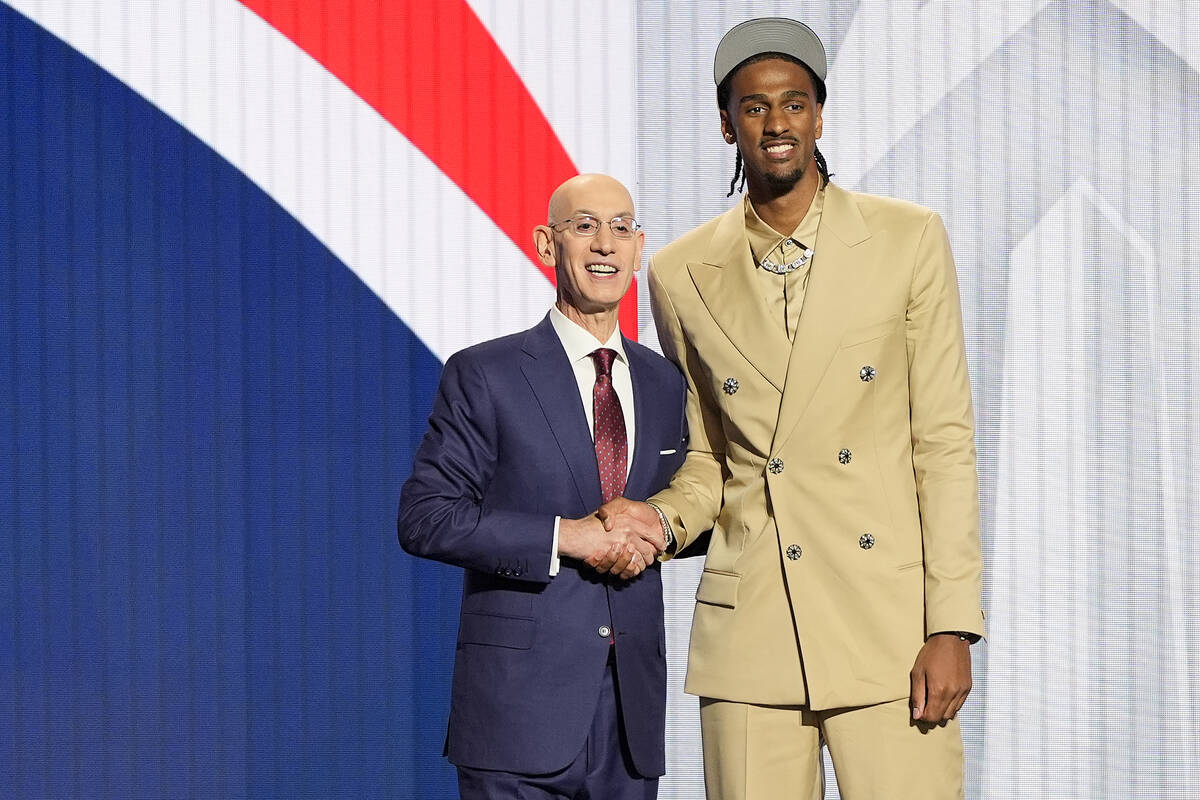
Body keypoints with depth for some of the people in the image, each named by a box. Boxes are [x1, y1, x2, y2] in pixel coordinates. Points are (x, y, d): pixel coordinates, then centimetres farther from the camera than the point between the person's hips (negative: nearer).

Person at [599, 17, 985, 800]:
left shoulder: (909, 239, 3)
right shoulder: (683, 273, 8)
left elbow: (945, 442, 0)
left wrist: (952, 625, -7)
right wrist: (662, 519, -5)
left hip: (889, 625, -2)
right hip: (749, 634, 2)